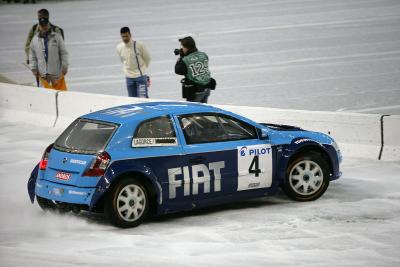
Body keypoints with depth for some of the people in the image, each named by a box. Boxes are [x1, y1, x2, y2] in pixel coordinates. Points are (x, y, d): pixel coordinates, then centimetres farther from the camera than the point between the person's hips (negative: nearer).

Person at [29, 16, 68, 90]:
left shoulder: (57, 37, 0)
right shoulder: (35, 39, 6)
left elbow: (63, 53, 0)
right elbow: (32, 56, 11)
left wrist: (64, 67, -4)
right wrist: (34, 68, 4)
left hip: (56, 72, -1)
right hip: (42, 72, 1)